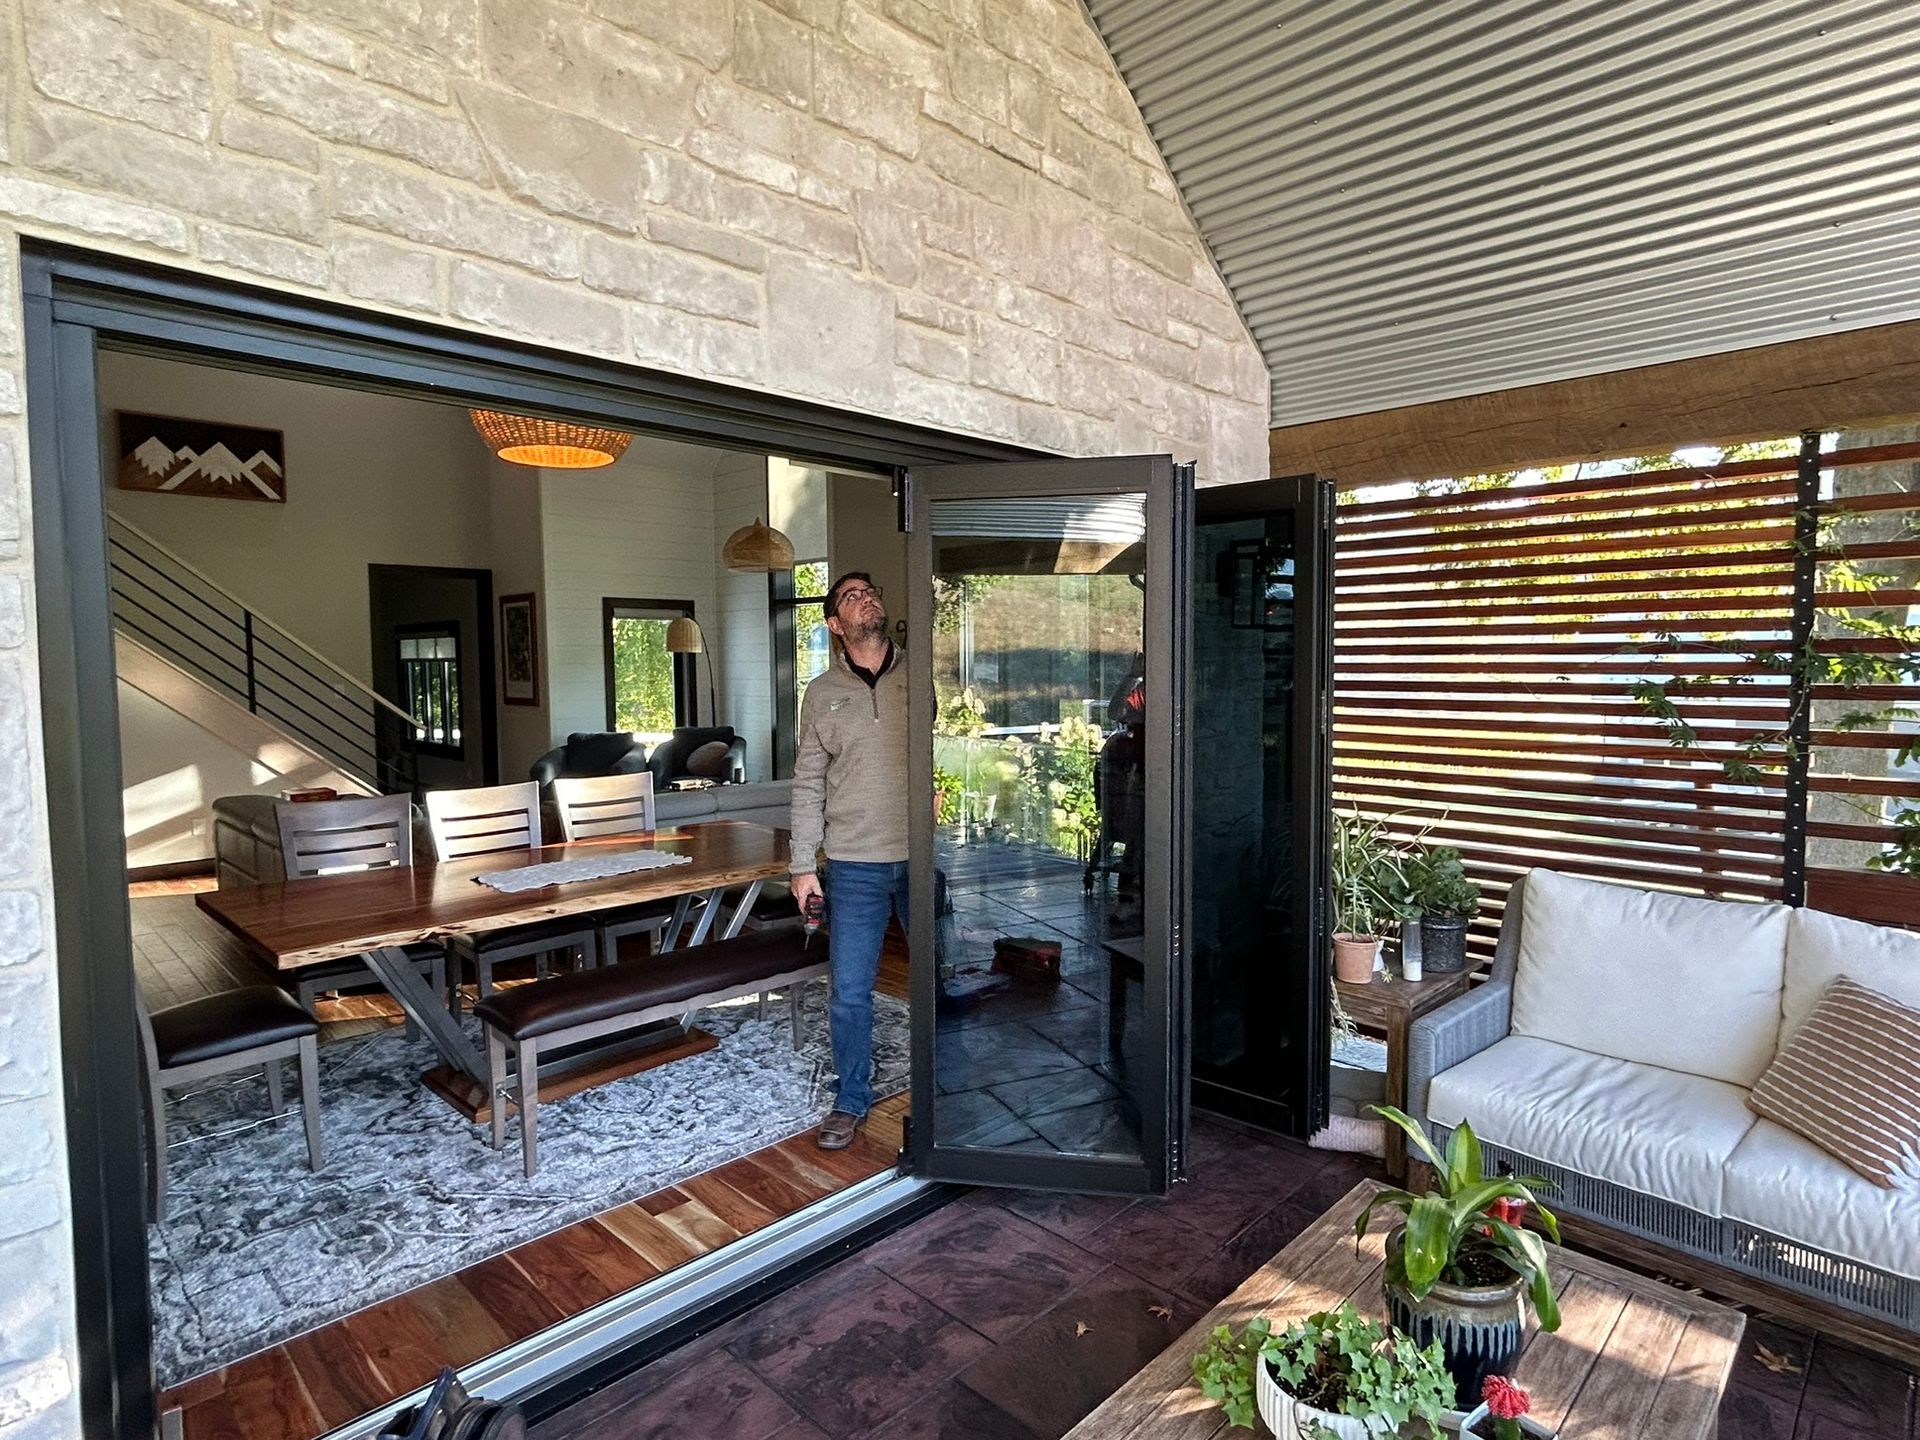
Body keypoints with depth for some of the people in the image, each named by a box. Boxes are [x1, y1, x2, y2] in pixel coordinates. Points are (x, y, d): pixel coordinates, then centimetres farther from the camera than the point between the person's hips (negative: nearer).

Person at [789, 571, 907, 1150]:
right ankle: (852, 1101, 27)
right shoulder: (821, 694, 5)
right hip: (854, 866, 1)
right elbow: (808, 785, 6)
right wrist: (803, 864, 2)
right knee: (849, 992, 7)